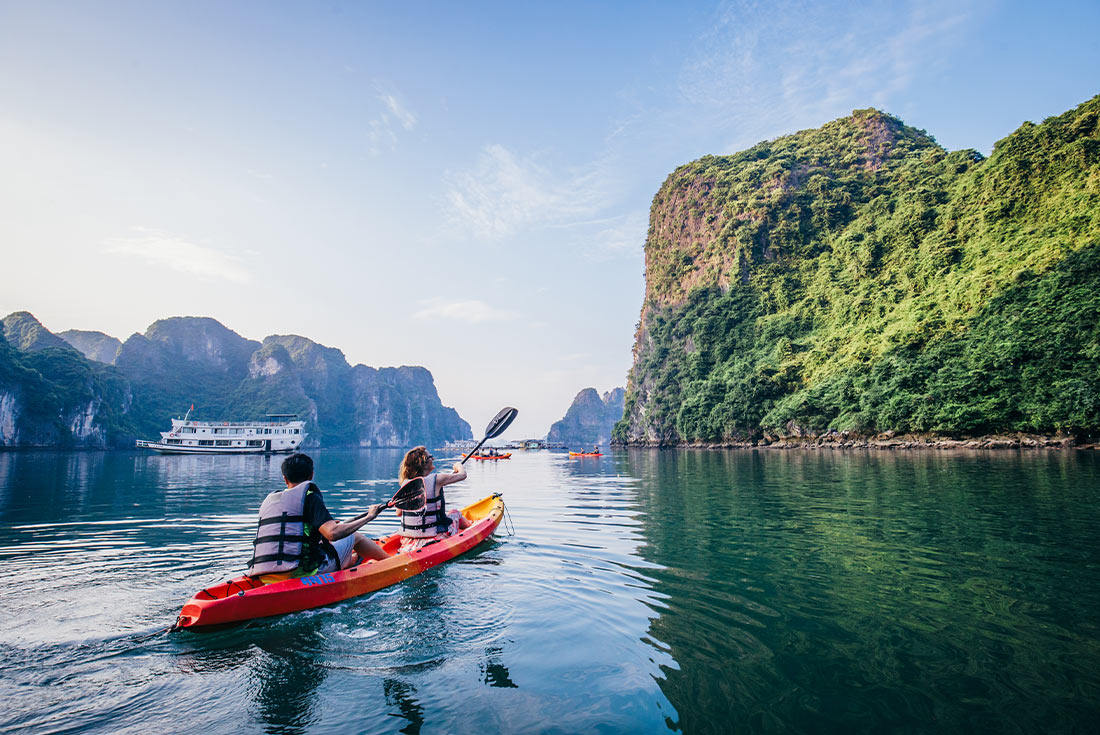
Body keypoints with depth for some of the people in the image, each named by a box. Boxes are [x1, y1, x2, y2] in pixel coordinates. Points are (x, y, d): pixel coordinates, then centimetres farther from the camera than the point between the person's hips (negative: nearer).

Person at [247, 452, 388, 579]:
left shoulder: (268, 500, 14)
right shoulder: (309, 496, -8)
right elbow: (333, 533, -21)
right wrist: (368, 517, -9)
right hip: (299, 573, -7)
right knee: (355, 537, 14)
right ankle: (390, 560, 32)